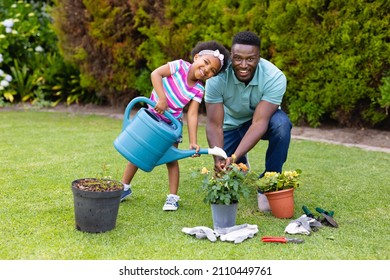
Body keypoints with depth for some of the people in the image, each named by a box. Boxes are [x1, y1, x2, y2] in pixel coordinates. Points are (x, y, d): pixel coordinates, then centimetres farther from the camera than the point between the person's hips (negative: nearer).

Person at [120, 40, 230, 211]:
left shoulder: (198, 90, -11)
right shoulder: (180, 66, -18)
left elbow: (192, 115, -18)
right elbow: (155, 74, -28)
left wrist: (193, 142, -28)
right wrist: (162, 99, -36)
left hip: (172, 124, 1)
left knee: (171, 159, 0)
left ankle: (172, 197, 10)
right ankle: (124, 187, 24)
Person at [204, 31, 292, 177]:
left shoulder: (275, 77, -32)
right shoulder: (217, 78, -29)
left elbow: (259, 122, -36)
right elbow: (214, 125, -27)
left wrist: (234, 157, -47)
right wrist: (218, 158, -44)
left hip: (263, 118, -1)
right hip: (231, 124, 1)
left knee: (281, 124, -34)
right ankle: (242, 162, 31)